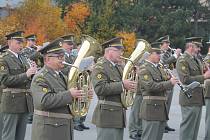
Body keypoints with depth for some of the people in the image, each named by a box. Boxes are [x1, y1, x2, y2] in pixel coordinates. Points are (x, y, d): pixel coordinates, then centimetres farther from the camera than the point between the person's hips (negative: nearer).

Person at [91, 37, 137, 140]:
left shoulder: (118, 67, 18)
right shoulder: (100, 67, -12)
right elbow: (100, 88, -25)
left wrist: (130, 85, 6)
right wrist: (122, 85, -26)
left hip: (119, 116, 9)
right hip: (107, 117, -9)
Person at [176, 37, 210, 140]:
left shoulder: (197, 60, 16)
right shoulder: (182, 60, -13)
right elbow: (185, 80, -22)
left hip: (198, 99, 9)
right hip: (189, 100, -9)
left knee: (195, 127, 14)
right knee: (188, 127, -4)